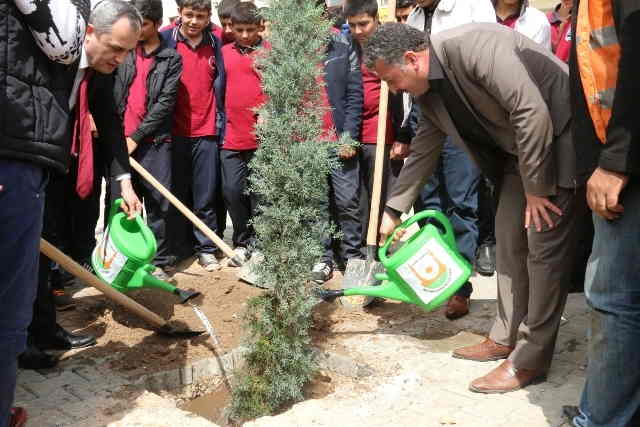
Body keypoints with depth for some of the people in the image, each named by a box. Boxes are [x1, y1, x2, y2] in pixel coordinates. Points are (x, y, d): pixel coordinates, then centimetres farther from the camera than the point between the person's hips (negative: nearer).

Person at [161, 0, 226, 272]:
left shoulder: (216, 44, 8)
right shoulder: (165, 41, 0)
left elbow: (221, 85, 12)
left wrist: (221, 123, 7)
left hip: (207, 132, 1)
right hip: (174, 131, -1)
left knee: (206, 196, 4)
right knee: (177, 194, 7)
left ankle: (206, 249, 15)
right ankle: (179, 249, 18)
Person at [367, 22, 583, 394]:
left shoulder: (473, 46, -27)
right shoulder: (428, 91, 1)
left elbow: (532, 111, -29)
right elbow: (423, 152, 13)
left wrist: (536, 188, -21)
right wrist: (393, 211, 16)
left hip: (562, 138, -9)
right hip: (519, 149, 9)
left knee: (544, 246, -7)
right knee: (509, 241, 10)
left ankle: (530, 359, 2)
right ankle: (506, 338, 23)